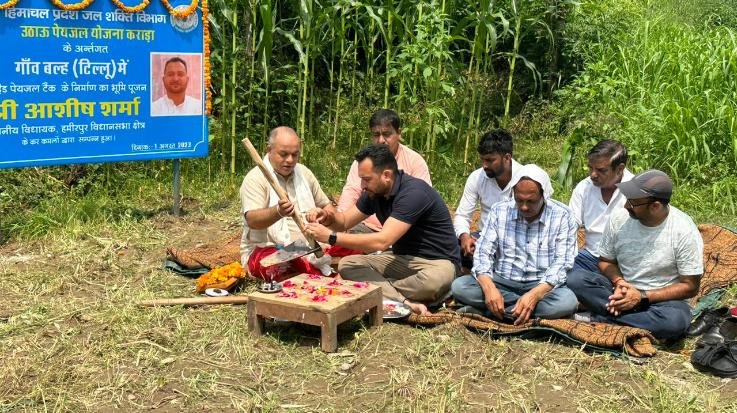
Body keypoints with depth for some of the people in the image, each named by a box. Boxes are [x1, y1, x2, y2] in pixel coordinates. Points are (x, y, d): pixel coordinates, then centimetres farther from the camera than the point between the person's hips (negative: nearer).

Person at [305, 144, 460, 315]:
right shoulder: (374, 192, 0)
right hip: (402, 258, 8)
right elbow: (344, 221, 12)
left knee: (434, 280, -42)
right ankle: (406, 303, -28)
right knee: (347, 264, -11)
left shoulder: (413, 192, -25)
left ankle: (381, 290, -14)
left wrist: (332, 237, -27)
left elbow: (382, 241, -31)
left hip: (437, 262, -7)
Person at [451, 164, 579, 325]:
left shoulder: (562, 216, -6)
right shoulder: (499, 211, 1)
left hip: (542, 286, -2)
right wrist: (489, 287, -25)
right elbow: (483, 252, -4)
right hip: (502, 282, 2)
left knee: (567, 301, -35)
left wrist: (534, 295, -30)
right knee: (459, 286, -24)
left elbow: (562, 263, -13)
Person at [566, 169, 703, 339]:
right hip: (621, 290, 3)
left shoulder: (685, 231, -16)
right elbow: (606, 261, 6)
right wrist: (619, 282, -16)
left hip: (662, 299, -2)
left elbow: (690, 286, -11)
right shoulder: (619, 217, -7)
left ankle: (598, 318, -21)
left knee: (675, 320, -38)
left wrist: (642, 297, -19)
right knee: (576, 278, -22)